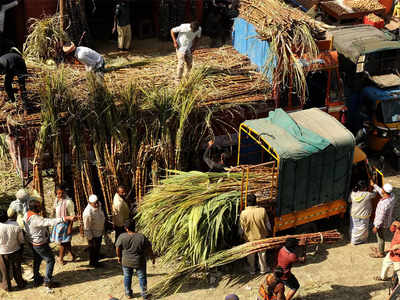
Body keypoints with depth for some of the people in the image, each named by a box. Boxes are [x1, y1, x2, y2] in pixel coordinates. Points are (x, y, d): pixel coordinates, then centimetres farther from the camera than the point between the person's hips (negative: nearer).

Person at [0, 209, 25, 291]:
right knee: (17, 269, 24)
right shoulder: (15, 226, -21)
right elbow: (21, 241, -9)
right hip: (15, 251, 2)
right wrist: (21, 250, 8)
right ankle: (20, 284, 41)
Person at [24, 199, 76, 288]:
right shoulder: (36, 219, -34)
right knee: (50, 260, 7)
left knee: (37, 261, 25)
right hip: (40, 244, -9)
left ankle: (36, 280, 38)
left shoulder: (27, 214, -7)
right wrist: (66, 218, -51)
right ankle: (47, 281, 13)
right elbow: (51, 222, -44)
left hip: (33, 243, 9)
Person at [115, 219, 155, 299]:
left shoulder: (122, 237, -17)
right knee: (142, 277, 17)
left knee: (127, 277, 21)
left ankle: (128, 293, 34)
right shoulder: (142, 237, -18)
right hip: (139, 262, -1)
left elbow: (118, 248, -4)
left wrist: (119, 257, 14)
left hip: (126, 261, 1)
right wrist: (152, 257, 8)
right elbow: (149, 249, -9)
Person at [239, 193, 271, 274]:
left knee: (251, 254, 20)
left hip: (249, 237, -1)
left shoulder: (244, 213, -24)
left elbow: (242, 227, -12)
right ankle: (263, 269, 37)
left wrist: (243, 235, 8)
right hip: (261, 236, 1)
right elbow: (267, 223, -7)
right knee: (262, 253, 21)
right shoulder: (262, 211, -20)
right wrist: (268, 231, 13)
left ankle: (252, 270, 36)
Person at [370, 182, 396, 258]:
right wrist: (374, 185, 16)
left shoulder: (384, 204, -39)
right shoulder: (392, 195, -15)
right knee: (380, 236, 27)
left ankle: (380, 253, 34)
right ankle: (380, 249, 47)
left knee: (380, 237, 15)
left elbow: (381, 217, -29)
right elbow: (382, 193, 7)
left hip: (382, 223, -8)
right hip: (387, 221, 8)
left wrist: (376, 227, -17)